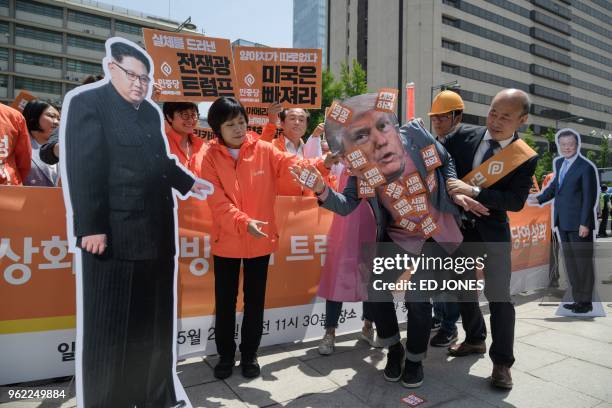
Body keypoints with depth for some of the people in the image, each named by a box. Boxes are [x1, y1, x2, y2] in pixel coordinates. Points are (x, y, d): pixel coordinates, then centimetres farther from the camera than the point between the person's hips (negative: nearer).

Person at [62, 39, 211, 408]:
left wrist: (188, 183, 22)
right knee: (110, 325, 5)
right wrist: (90, 227, -17)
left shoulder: (152, 112, 19)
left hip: (157, 233, 7)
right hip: (113, 233, -7)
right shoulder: (87, 102, -3)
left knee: (154, 319, 16)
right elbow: (83, 169, -12)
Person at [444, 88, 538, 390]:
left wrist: (473, 192, -28)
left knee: (499, 295, -3)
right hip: (459, 226, 4)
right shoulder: (464, 136, -4)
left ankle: (502, 362, 15)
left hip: (493, 232, -3)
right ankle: (475, 340, 38)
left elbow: (516, 201, -19)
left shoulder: (526, 158, -11)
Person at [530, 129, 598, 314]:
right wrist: (540, 199, 6)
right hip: (563, 222, 8)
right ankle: (577, 298, 26)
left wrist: (584, 223, -17)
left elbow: (589, 197, -14)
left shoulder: (586, 167, -12)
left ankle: (586, 301, 15)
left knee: (583, 262, 3)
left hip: (578, 223, -7)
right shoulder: (559, 163, 10)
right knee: (570, 261, 14)